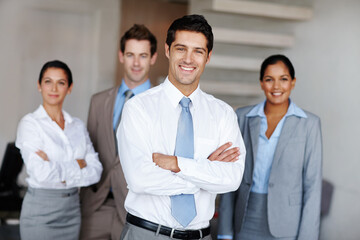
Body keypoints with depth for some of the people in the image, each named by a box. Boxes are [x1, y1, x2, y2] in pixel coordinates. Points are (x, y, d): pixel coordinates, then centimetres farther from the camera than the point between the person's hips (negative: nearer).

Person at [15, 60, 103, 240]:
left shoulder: (77, 126, 8)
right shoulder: (30, 123, -7)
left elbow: (96, 171, -1)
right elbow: (40, 173, -19)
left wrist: (63, 175, -14)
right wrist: (77, 165, -9)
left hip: (72, 208, 5)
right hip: (40, 209, -4)